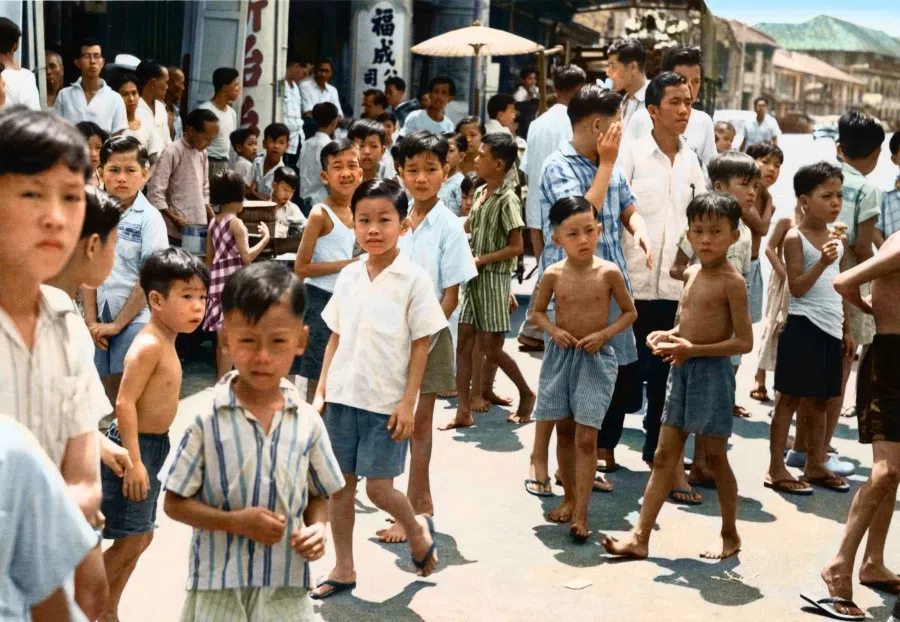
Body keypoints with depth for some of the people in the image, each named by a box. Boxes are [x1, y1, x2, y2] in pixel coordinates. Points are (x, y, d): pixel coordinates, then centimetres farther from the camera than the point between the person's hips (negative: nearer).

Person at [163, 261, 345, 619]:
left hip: (287, 587, 2)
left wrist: (318, 527, -9)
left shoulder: (307, 421, -1)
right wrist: (235, 521, -17)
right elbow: (175, 502, -4)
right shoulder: (205, 417, -10)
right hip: (219, 586, -2)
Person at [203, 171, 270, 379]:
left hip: (217, 281, 8)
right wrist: (266, 238, -9)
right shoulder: (236, 222, -11)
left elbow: (209, 258, 16)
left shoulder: (213, 223, 12)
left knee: (222, 338, 14)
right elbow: (247, 257, -17)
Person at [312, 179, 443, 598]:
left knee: (379, 489, 0)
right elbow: (336, 338, 11)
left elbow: (420, 346, -7)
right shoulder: (348, 277, 5)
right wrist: (321, 390, 6)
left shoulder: (414, 280, -8)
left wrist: (407, 403, -11)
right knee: (339, 484, 8)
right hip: (342, 396, 5)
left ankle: (418, 529, 30)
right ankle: (343, 569, 22)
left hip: (386, 402, -4)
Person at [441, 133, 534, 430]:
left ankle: (527, 394, 22)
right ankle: (464, 412, 9)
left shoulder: (507, 199, -14)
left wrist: (480, 260, -18)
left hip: (493, 280, -7)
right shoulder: (480, 192, 9)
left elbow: (516, 246, -16)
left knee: (492, 350, -1)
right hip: (474, 279, 7)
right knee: (464, 344, 4)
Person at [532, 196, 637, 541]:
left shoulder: (609, 272, -9)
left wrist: (604, 334, -13)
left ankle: (581, 513, -2)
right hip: (560, 356, 3)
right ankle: (570, 498, 29)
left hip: (595, 358, -2)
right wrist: (553, 330, -10)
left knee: (586, 438, -7)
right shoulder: (553, 275, -5)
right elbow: (538, 312, 10)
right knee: (564, 432, 13)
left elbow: (630, 312, 2)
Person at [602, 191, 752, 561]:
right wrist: (667, 336, 2)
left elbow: (744, 342, -16)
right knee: (664, 455, 6)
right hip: (682, 370, 7)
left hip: (712, 372, -7)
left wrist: (693, 349, -22)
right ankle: (640, 538, 8)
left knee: (715, 456, 6)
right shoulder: (691, 274, 10)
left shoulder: (731, 281, -13)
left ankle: (730, 535, 24)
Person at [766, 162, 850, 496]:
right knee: (790, 399, -1)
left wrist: (846, 328, 18)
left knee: (820, 400, 14)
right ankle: (776, 469, 5)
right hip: (804, 326, -7)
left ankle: (816, 465, 24)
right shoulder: (796, 238, -9)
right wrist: (822, 262, -27)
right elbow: (797, 288, -15)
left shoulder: (835, 238, 12)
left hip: (831, 329, 7)